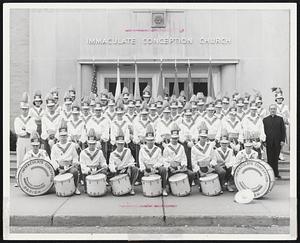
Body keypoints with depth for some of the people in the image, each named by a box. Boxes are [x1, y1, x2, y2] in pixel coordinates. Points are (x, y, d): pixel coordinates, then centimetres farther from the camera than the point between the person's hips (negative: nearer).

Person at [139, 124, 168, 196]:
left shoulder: (158, 149, 6)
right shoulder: (142, 150, 7)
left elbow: (160, 161, -2)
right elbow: (141, 162, 0)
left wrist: (154, 167, -21)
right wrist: (144, 170, -16)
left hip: (156, 168, -2)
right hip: (146, 169, 2)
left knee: (163, 169, -31)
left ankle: (164, 189, -19)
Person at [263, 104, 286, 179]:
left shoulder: (280, 119, 7)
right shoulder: (265, 120, 6)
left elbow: (283, 130, 5)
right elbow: (263, 131, 5)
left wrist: (282, 140, -3)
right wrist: (264, 141, -2)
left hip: (278, 142, 0)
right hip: (269, 142, 0)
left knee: (276, 158, 6)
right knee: (270, 158, 1)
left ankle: (276, 173, 16)